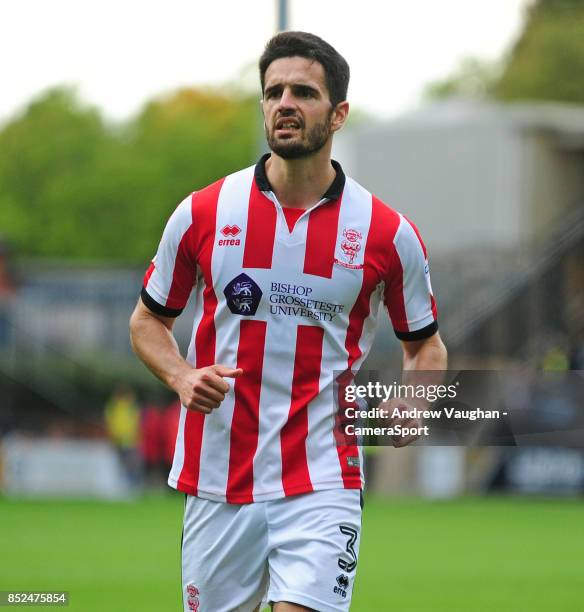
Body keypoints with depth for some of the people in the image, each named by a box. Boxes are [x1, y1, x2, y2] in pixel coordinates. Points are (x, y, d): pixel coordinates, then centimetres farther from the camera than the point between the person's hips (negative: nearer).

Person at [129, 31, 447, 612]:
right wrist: (182, 378, -7)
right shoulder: (203, 213, 1)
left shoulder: (389, 233, -1)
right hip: (215, 477, 2)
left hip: (322, 483, -2)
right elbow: (148, 319, 14)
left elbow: (425, 344, 13)